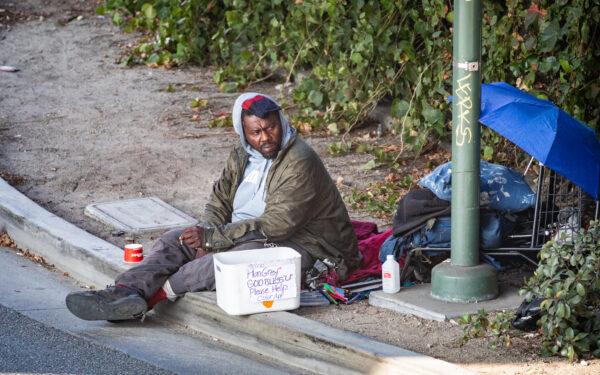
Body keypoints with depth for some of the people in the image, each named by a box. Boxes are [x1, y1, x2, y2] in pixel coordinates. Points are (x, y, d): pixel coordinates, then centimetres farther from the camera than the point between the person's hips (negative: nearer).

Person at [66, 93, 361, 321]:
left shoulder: (300, 163, -20)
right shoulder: (242, 156, 8)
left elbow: (276, 225, -25)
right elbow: (220, 200, 12)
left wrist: (212, 238, -24)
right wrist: (207, 236, -11)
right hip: (246, 233, 9)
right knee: (175, 241, -6)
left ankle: (154, 295, -31)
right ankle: (126, 292, -28)